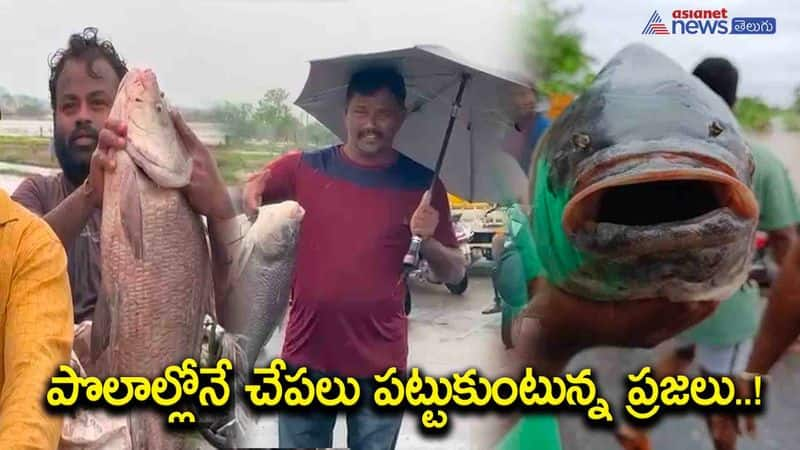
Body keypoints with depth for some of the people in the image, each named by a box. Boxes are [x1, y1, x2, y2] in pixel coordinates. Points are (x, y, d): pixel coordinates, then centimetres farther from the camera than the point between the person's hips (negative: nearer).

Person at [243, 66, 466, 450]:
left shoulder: (422, 184, -1)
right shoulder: (304, 168, 1)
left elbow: (454, 273, 3)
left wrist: (427, 241, -17)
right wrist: (252, 190, -23)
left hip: (380, 364, 0)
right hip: (306, 357, 1)